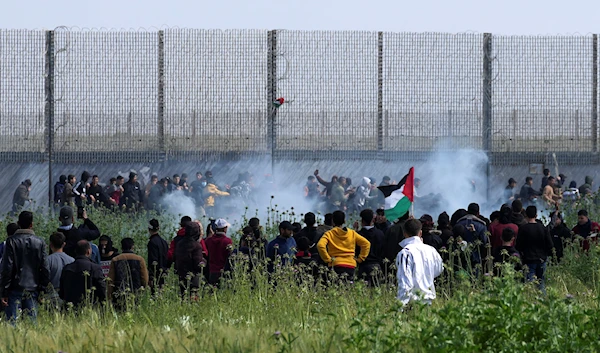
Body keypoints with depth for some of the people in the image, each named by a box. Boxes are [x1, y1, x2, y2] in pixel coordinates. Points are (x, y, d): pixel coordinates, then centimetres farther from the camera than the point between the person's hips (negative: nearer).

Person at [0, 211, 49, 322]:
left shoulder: (11, 241, -5)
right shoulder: (40, 242, 3)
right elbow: (45, 268, 3)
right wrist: (43, 289, 11)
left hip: (15, 288, -2)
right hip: (33, 290, 2)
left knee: (12, 321, -4)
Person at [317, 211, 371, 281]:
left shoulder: (329, 234, 0)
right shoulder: (352, 233, 9)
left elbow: (320, 245, -16)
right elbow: (366, 243, 8)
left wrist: (327, 259, -6)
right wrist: (360, 259, 10)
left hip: (336, 265, -3)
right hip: (351, 265, 3)